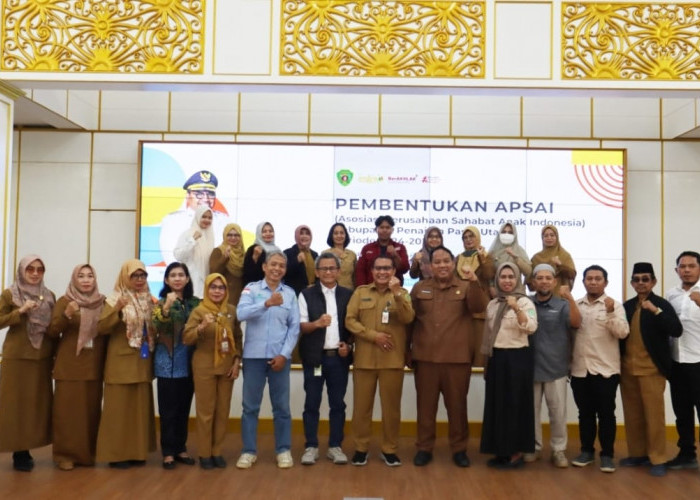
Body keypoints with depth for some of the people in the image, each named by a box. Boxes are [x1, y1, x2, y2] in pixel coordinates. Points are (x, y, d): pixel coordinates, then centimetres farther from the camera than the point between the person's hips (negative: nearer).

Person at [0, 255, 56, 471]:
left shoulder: (49, 296, 9)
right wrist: (20, 311, -20)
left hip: (42, 357, 4)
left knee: (37, 402, 6)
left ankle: (26, 450, 16)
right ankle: (19, 452, 5)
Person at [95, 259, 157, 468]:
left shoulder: (150, 300, 10)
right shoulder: (115, 299, -5)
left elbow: (156, 329, 17)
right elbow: (101, 328, -15)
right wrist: (118, 310, -28)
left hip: (143, 362, 5)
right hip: (121, 362, -5)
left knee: (141, 407, 9)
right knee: (119, 407, -2)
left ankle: (137, 451, 18)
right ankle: (116, 454, 5)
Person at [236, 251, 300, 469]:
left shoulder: (290, 293, 4)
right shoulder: (251, 288, 0)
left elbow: (294, 327, 2)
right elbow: (241, 313, -17)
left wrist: (284, 354, -7)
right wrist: (267, 303, -31)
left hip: (279, 356, 1)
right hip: (253, 355, -1)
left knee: (281, 406, 7)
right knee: (250, 406, 5)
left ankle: (283, 450, 17)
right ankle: (249, 451, 15)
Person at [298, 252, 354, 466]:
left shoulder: (348, 295, 7)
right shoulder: (307, 294, 1)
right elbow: (300, 326, -4)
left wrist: (349, 345, -4)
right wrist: (316, 323, -22)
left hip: (339, 357, 2)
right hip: (314, 357, -1)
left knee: (338, 403, 6)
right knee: (311, 403, 3)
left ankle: (335, 446, 15)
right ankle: (311, 447, 12)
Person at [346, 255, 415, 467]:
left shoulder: (401, 293, 7)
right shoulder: (360, 292, 7)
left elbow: (408, 319, -9)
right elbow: (350, 320, -1)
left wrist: (397, 293, -20)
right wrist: (373, 335, -11)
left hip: (392, 360, 0)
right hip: (364, 359, 0)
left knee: (391, 406, 5)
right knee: (362, 405, 5)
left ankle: (389, 449, 17)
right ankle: (361, 448, 17)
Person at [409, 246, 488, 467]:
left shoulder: (465, 287, 3)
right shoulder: (419, 288, 7)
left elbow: (479, 307, -14)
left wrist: (475, 283, -29)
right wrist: (407, 350, 7)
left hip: (457, 358, -1)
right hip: (425, 357, 1)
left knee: (457, 405, 7)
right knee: (425, 405, 8)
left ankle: (459, 448, 19)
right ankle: (424, 447, 19)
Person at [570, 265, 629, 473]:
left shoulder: (614, 305, -2)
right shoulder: (575, 305, 8)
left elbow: (623, 332, -13)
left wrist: (611, 313, -26)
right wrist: (568, 361, 4)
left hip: (605, 369, -3)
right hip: (580, 369, 3)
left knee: (606, 413, 2)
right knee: (585, 413, 11)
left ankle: (607, 454, 12)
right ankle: (587, 451, 22)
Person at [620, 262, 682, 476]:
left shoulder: (662, 305, -4)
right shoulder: (627, 306, 10)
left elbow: (677, 331, -18)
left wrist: (655, 311, -26)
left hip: (651, 369, -5)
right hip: (627, 369, 5)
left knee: (654, 415, -1)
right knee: (632, 415, 11)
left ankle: (658, 459, 8)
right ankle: (637, 453, 22)